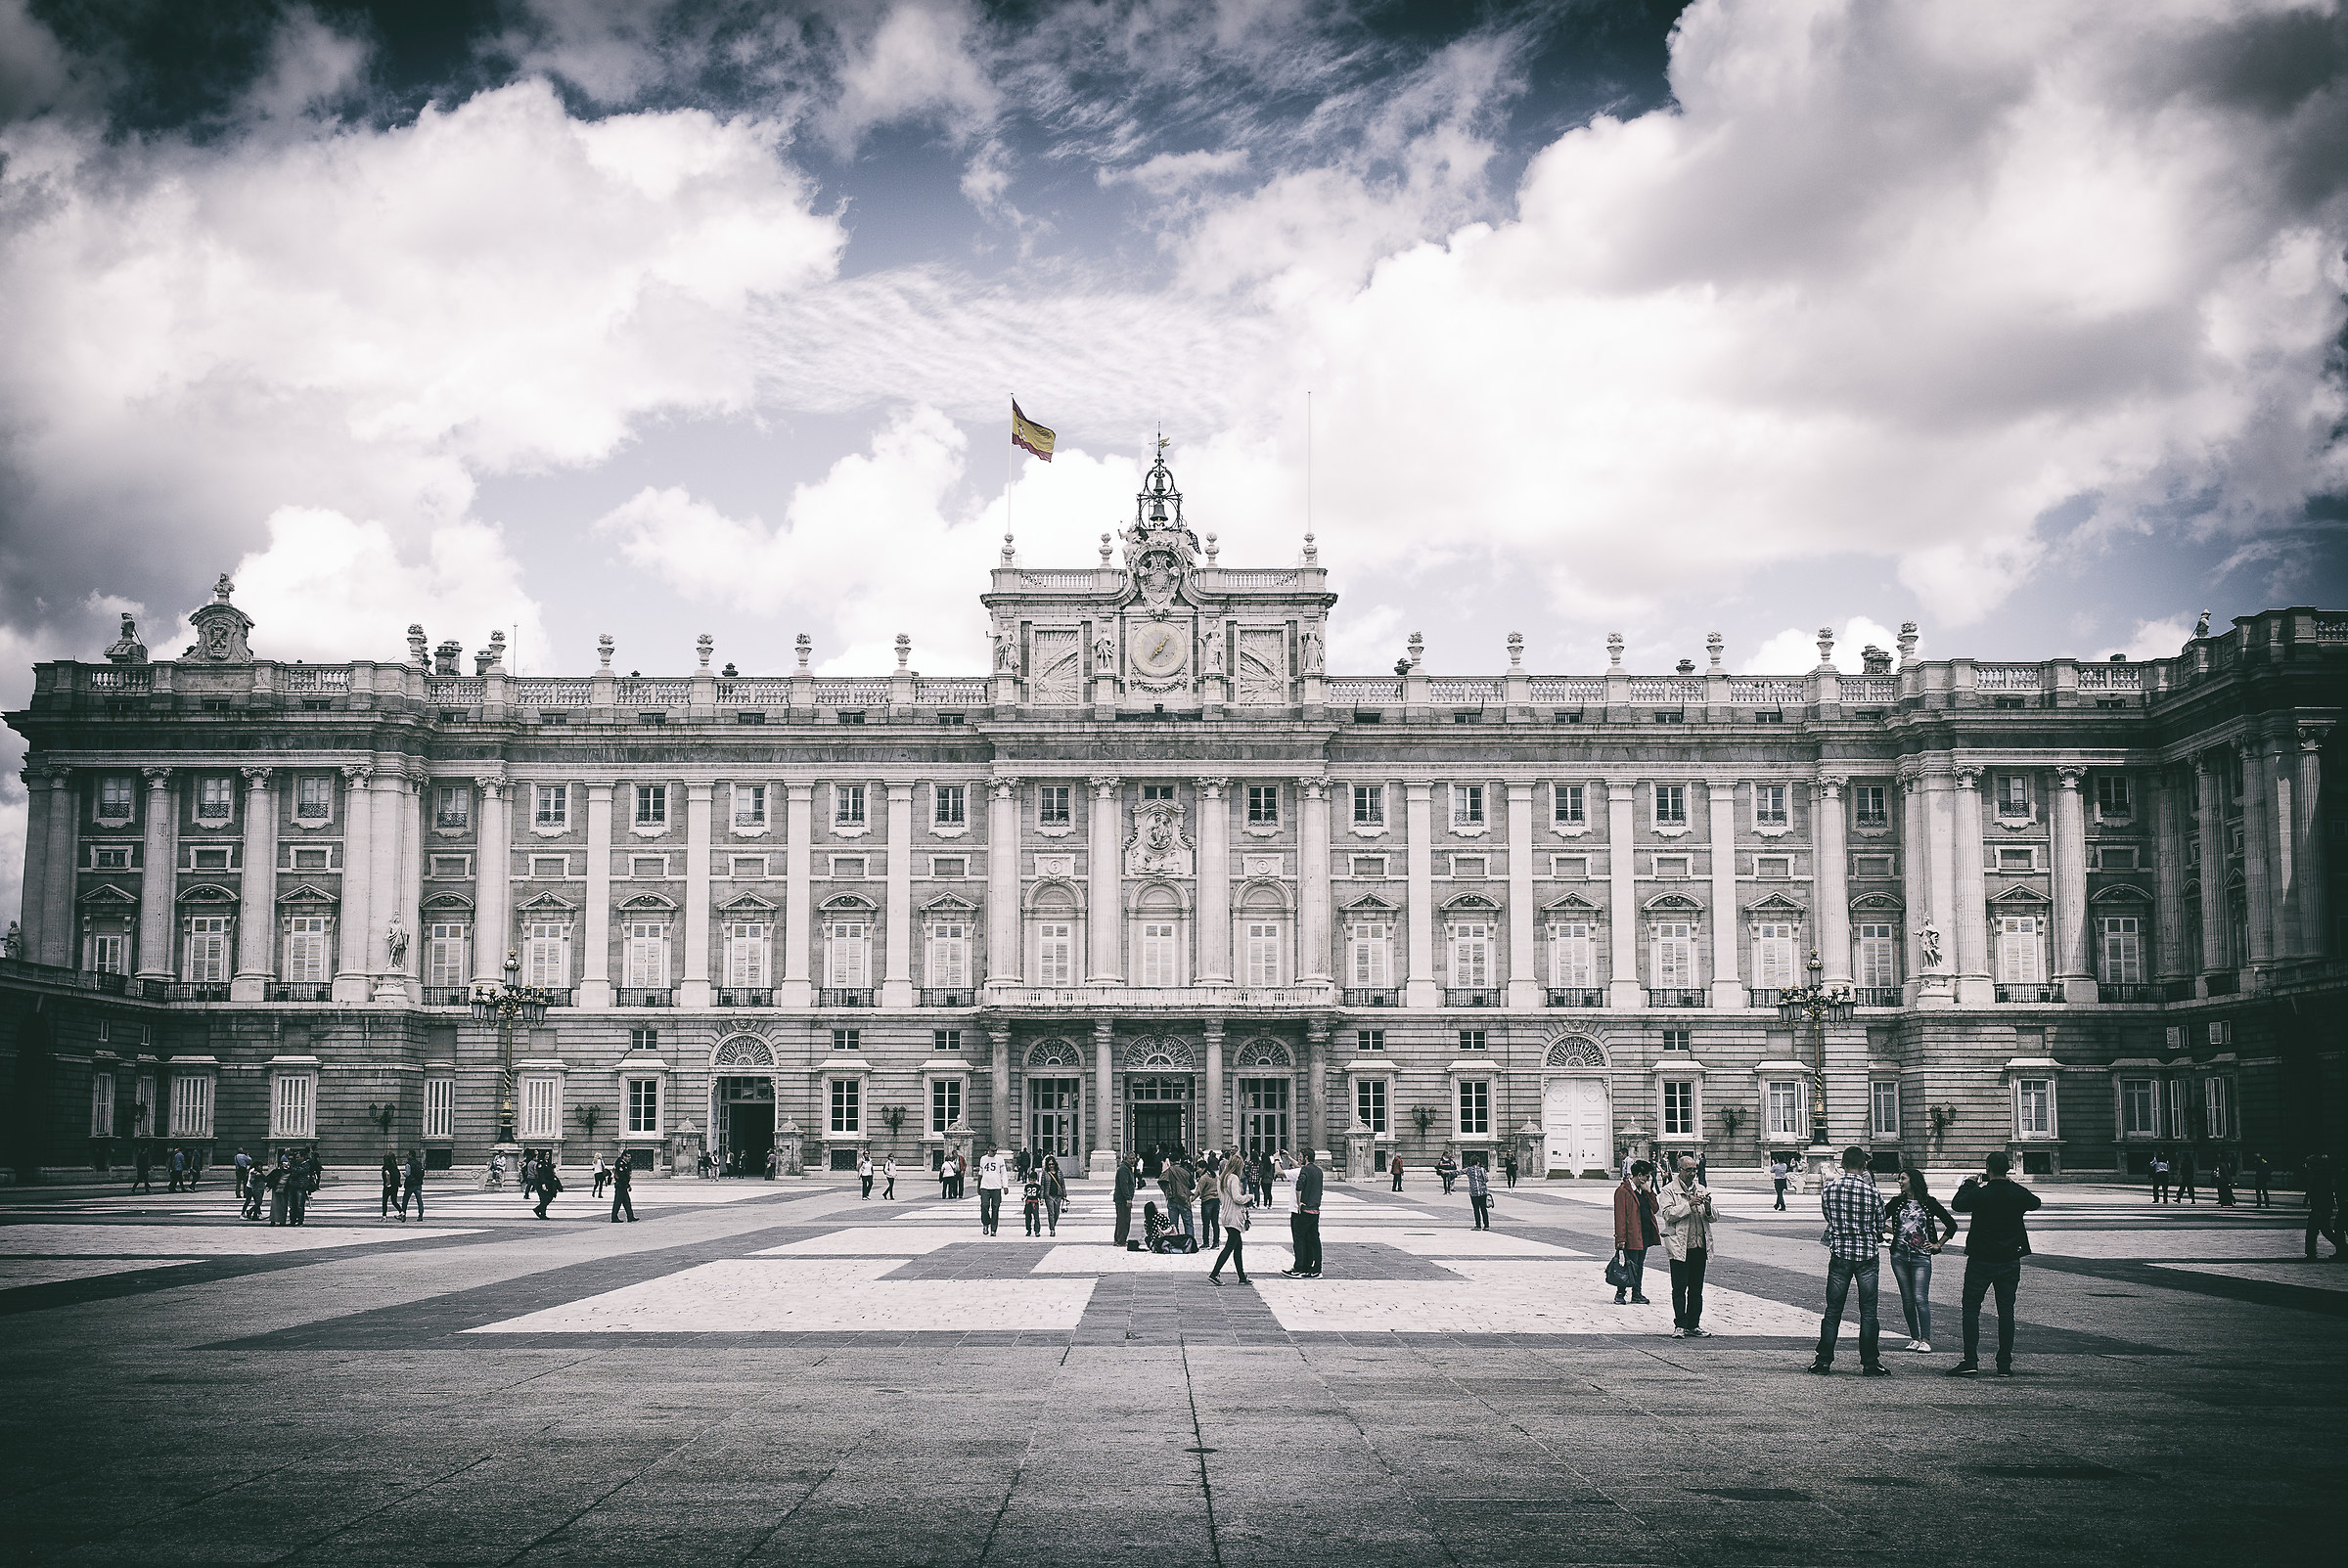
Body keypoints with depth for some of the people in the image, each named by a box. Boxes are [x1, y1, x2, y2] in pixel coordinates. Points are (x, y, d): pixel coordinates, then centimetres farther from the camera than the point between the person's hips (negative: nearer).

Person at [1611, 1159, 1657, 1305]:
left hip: (1645, 1235, 8)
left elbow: (1654, 1208, 14)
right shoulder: (1623, 1191, -12)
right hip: (1631, 1236, -8)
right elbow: (1620, 1216, -15)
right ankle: (1620, 1294, 4)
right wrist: (1621, 1238, -18)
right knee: (1630, 1266, -6)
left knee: (1639, 1266, 14)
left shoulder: (1643, 1190, 15)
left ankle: (1637, 1294, 21)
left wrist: (1649, 1192, 1)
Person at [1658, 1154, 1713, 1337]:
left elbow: (1713, 1218, 14)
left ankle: (1693, 1325, 15)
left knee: (1696, 1288, 9)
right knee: (1679, 1288, -5)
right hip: (1679, 1247, -5)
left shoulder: (1702, 1190, 16)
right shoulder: (1670, 1191, 1)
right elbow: (1667, 1214, -12)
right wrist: (1688, 1205, -20)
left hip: (1700, 1246, 5)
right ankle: (1680, 1325, 0)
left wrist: (1708, 1208, -8)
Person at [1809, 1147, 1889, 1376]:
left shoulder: (1828, 1190, -5)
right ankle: (1870, 1363, 8)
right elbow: (1880, 1229, 3)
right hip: (1868, 1255, -1)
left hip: (1839, 1255, 1)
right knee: (1868, 1312, 5)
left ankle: (1824, 1361, 11)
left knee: (1833, 1311, 9)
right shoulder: (1872, 1193, -9)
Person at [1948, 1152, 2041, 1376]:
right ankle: (2005, 1363, 10)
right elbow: (2035, 1202, 18)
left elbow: (1958, 1204, 2)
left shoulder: (1979, 1194, -16)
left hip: (1981, 1261, -3)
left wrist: (1969, 1183, 15)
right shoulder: (2018, 1193, -5)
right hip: (2010, 1260, 4)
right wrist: (2013, 1185, 26)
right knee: (2006, 1311, 9)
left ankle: (1971, 1362, -4)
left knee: (1971, 1309, 3)